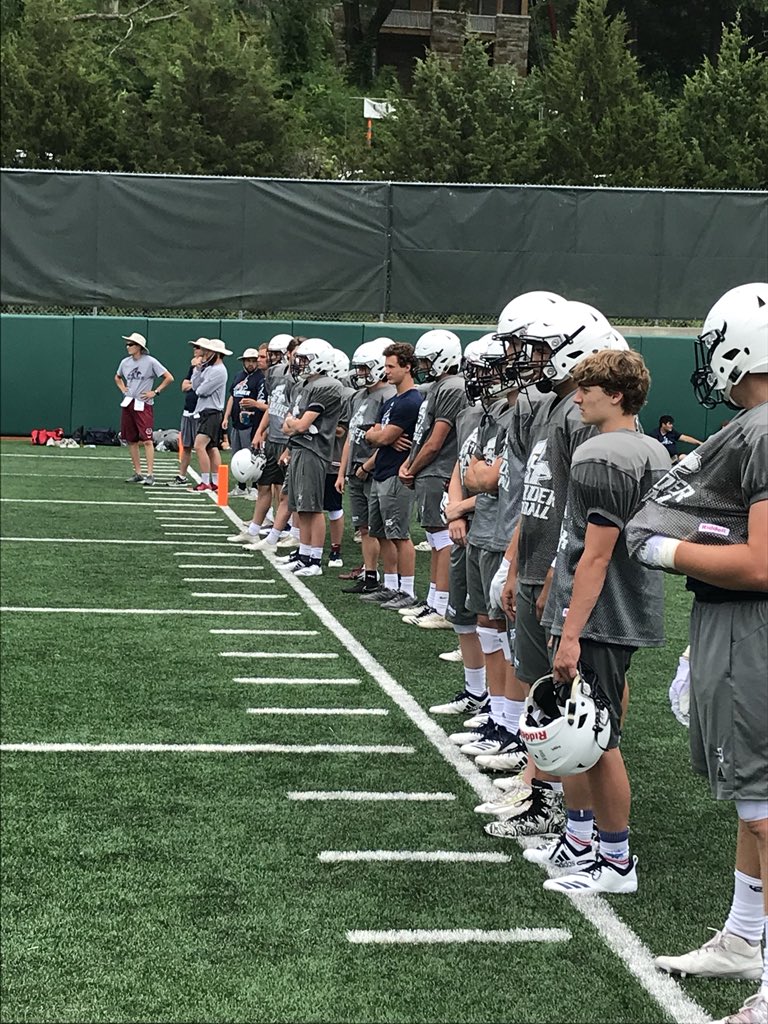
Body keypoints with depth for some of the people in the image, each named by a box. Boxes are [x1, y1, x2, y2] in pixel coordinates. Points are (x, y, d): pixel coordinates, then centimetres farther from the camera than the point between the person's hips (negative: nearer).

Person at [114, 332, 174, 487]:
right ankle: (138, 473, 16)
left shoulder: (150, 362, -8)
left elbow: (169, 378, -9)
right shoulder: (125, 362, 10)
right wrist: (122, 389, 14)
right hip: (128, 404, 7)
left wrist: (155, 392, -10)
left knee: (147, 440, -13)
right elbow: (117, 378, 31)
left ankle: (150, 475, -15)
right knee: (131, 440, 8)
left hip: (144, 405, -7)